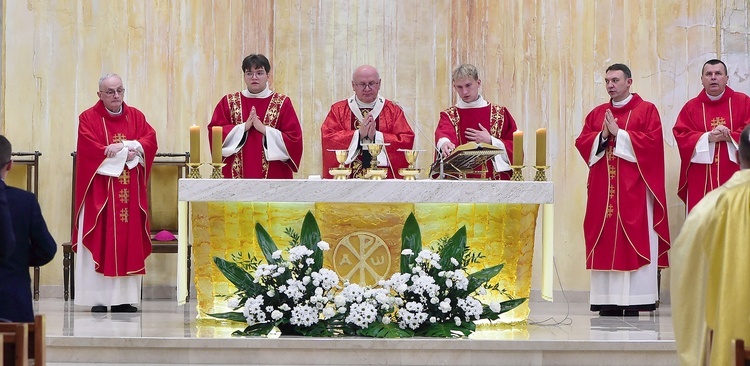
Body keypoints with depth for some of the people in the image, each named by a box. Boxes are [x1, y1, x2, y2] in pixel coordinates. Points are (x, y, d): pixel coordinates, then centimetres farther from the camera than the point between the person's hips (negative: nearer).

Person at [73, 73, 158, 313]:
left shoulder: (135, 116, 13)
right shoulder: (89, 118, 0)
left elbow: (150, 140, 1)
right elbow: (90, 149, -13)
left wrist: (123, 146, -14)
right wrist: (126, 152, -11)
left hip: (130, 192, 4)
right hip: (100, 191, -4)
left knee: (129, 241, 0)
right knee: (100, 241, -6)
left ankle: (124, 298, 1)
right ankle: (99, 298, -5)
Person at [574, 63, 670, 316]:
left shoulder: (646, 110, 3)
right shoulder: (597, 114, 17)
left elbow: (652, 141, -10)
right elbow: (581, 142, 9)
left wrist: (618, 133, -11)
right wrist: (602, 136, -9)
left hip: (634, 189, -4)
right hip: (603, 189, 4)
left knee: (635, 240, -8)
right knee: (605, 241, -1)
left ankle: (634, 301, -9)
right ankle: (609, 301, 0)